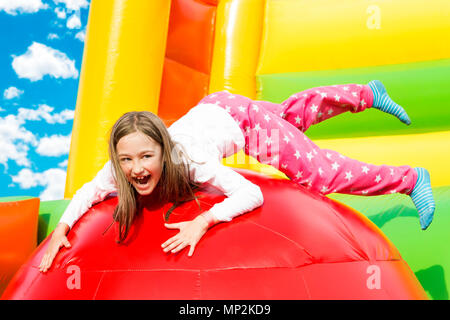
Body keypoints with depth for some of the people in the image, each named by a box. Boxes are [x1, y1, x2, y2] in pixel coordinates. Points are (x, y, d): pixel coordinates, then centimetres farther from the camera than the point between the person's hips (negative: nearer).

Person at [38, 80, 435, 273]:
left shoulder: (188, 159, -42)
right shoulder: (121, 168, -26)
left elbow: (252, 194, -42)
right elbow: (89, 191, -11)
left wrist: (203, 221, -53)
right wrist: (61, 229, -25)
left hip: (241, 116, -6)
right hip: (212, 107, 7)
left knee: (321, 173, -12)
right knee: (291, 113, 26)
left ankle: (411, 179, 9)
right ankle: (369, 93, 49)